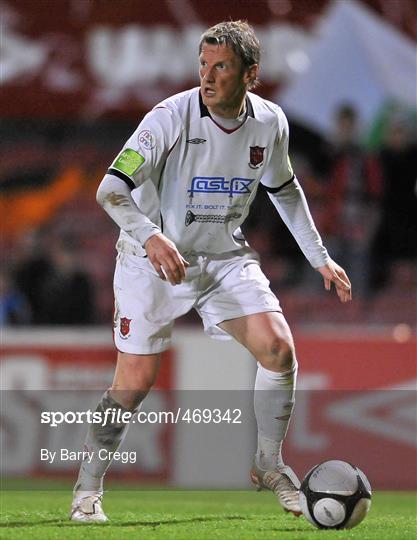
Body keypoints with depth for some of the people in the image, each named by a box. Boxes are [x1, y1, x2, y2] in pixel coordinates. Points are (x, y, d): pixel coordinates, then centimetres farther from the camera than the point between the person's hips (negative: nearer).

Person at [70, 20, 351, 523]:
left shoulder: (270, 123, -5)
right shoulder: (171, 117, -21)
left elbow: (283, 189, 15)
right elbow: (111, 188, -25)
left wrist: (320, 258, 15)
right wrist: (150, 236, -43)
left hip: (225, 256, 4)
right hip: (154, 257, -4)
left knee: (278, 347, -13)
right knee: (135, 381, -9)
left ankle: (268, 464, 8)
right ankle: (88, 490, 10)